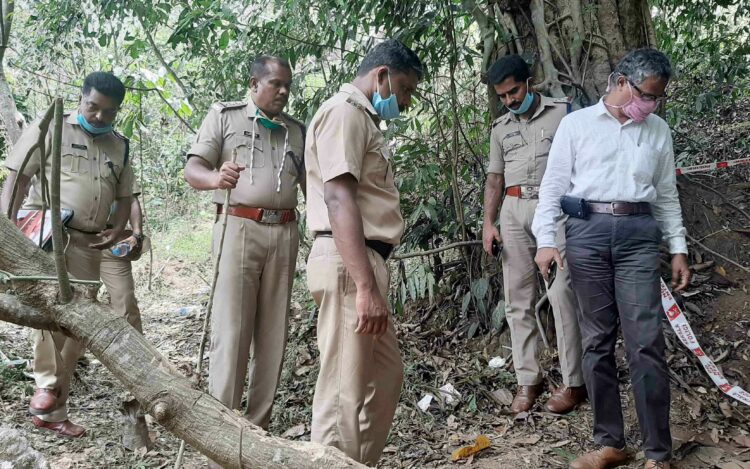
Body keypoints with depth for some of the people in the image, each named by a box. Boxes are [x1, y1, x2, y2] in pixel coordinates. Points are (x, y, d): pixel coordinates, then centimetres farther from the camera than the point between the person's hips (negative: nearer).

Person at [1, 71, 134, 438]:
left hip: (87, 242, 5)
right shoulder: (49, 129, 3)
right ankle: (47, 384, -16)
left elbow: (124, 197, 19)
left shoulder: (120, 147, 15)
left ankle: (51, 411, 17)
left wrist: (117, 230, -1)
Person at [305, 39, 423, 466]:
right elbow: (338, 200, -21)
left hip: (366, 262, 11)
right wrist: (366, 286, -27)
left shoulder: (364, 119, 22)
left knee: (385, 376, 17)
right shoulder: (344, 113, -10)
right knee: (346, 390, -5)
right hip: (348, 264, -11)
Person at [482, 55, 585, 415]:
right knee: (518, 298, 2)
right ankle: (528, 380, 9)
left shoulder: (562, 112, 5)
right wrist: (488, 223, 8)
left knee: (561, 294, -9)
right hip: (513, 211, 5)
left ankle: (573, 382, -1)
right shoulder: (501, 128, 18)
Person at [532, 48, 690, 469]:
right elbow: (554, 185, 3)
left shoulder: (658, 131, 15)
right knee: (597, 339, 4)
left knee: (646, 342, -5)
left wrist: (679, 249, 12)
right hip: (587, 232, -1)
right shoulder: (576, 124, 6)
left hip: (639, 235, 1)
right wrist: (546, 240, -7)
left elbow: (667, 195, 18)